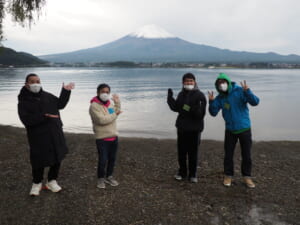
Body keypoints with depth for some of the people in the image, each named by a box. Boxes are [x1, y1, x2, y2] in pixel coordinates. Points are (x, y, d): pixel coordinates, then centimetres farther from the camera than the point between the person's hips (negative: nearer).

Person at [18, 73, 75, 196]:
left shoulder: (47, 96, 7)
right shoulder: (23, 101, -7)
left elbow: (60, 104, 17)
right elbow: (26, 119, -18)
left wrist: (65, 91, 7)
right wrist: (45, 117, -25)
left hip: (55, 134, 5)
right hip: (38, 136, -5)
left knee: (57, 158, 11)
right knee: (39, 161, 2)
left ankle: (52, 181, 31)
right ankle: (37, 183, 29)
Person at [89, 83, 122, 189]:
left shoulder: (110, 103, 10)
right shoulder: (94, 106, -14)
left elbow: (116, 112, 20)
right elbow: (102, 120, -23)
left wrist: (117, 103, 10)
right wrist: (115, 115, -14)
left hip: (113, 136, 7)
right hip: (102, 138, -7)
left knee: (112, 158, 15)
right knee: (103, 160, -2)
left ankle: (109, 176, 34)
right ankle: (101, 178, 21)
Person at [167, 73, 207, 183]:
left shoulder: (199, 95, -10)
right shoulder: (181, 94, 8)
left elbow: (201, 114, -17)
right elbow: (175, 108, 12)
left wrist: (194, 109, -36)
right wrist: (170, 97, 4)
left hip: (194, 128, -5)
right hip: (182, 127, 5)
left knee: (193, 152, 4)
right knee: (181, 151, 11)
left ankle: (193, 174, 20)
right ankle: (182, 172, 27)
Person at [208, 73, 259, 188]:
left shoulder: (240, 91, -13)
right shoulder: (220, 98, -2)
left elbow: (255, 102, -21)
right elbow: (213, 112, -6)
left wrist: (247, 91, -38)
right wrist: (211, 101, -22)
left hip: (244, 129, -2)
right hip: (230, 130, 2)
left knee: (246, 155, 8)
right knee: (228, 154, 8)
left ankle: (247, 176, 24)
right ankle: (228, 176, 24)